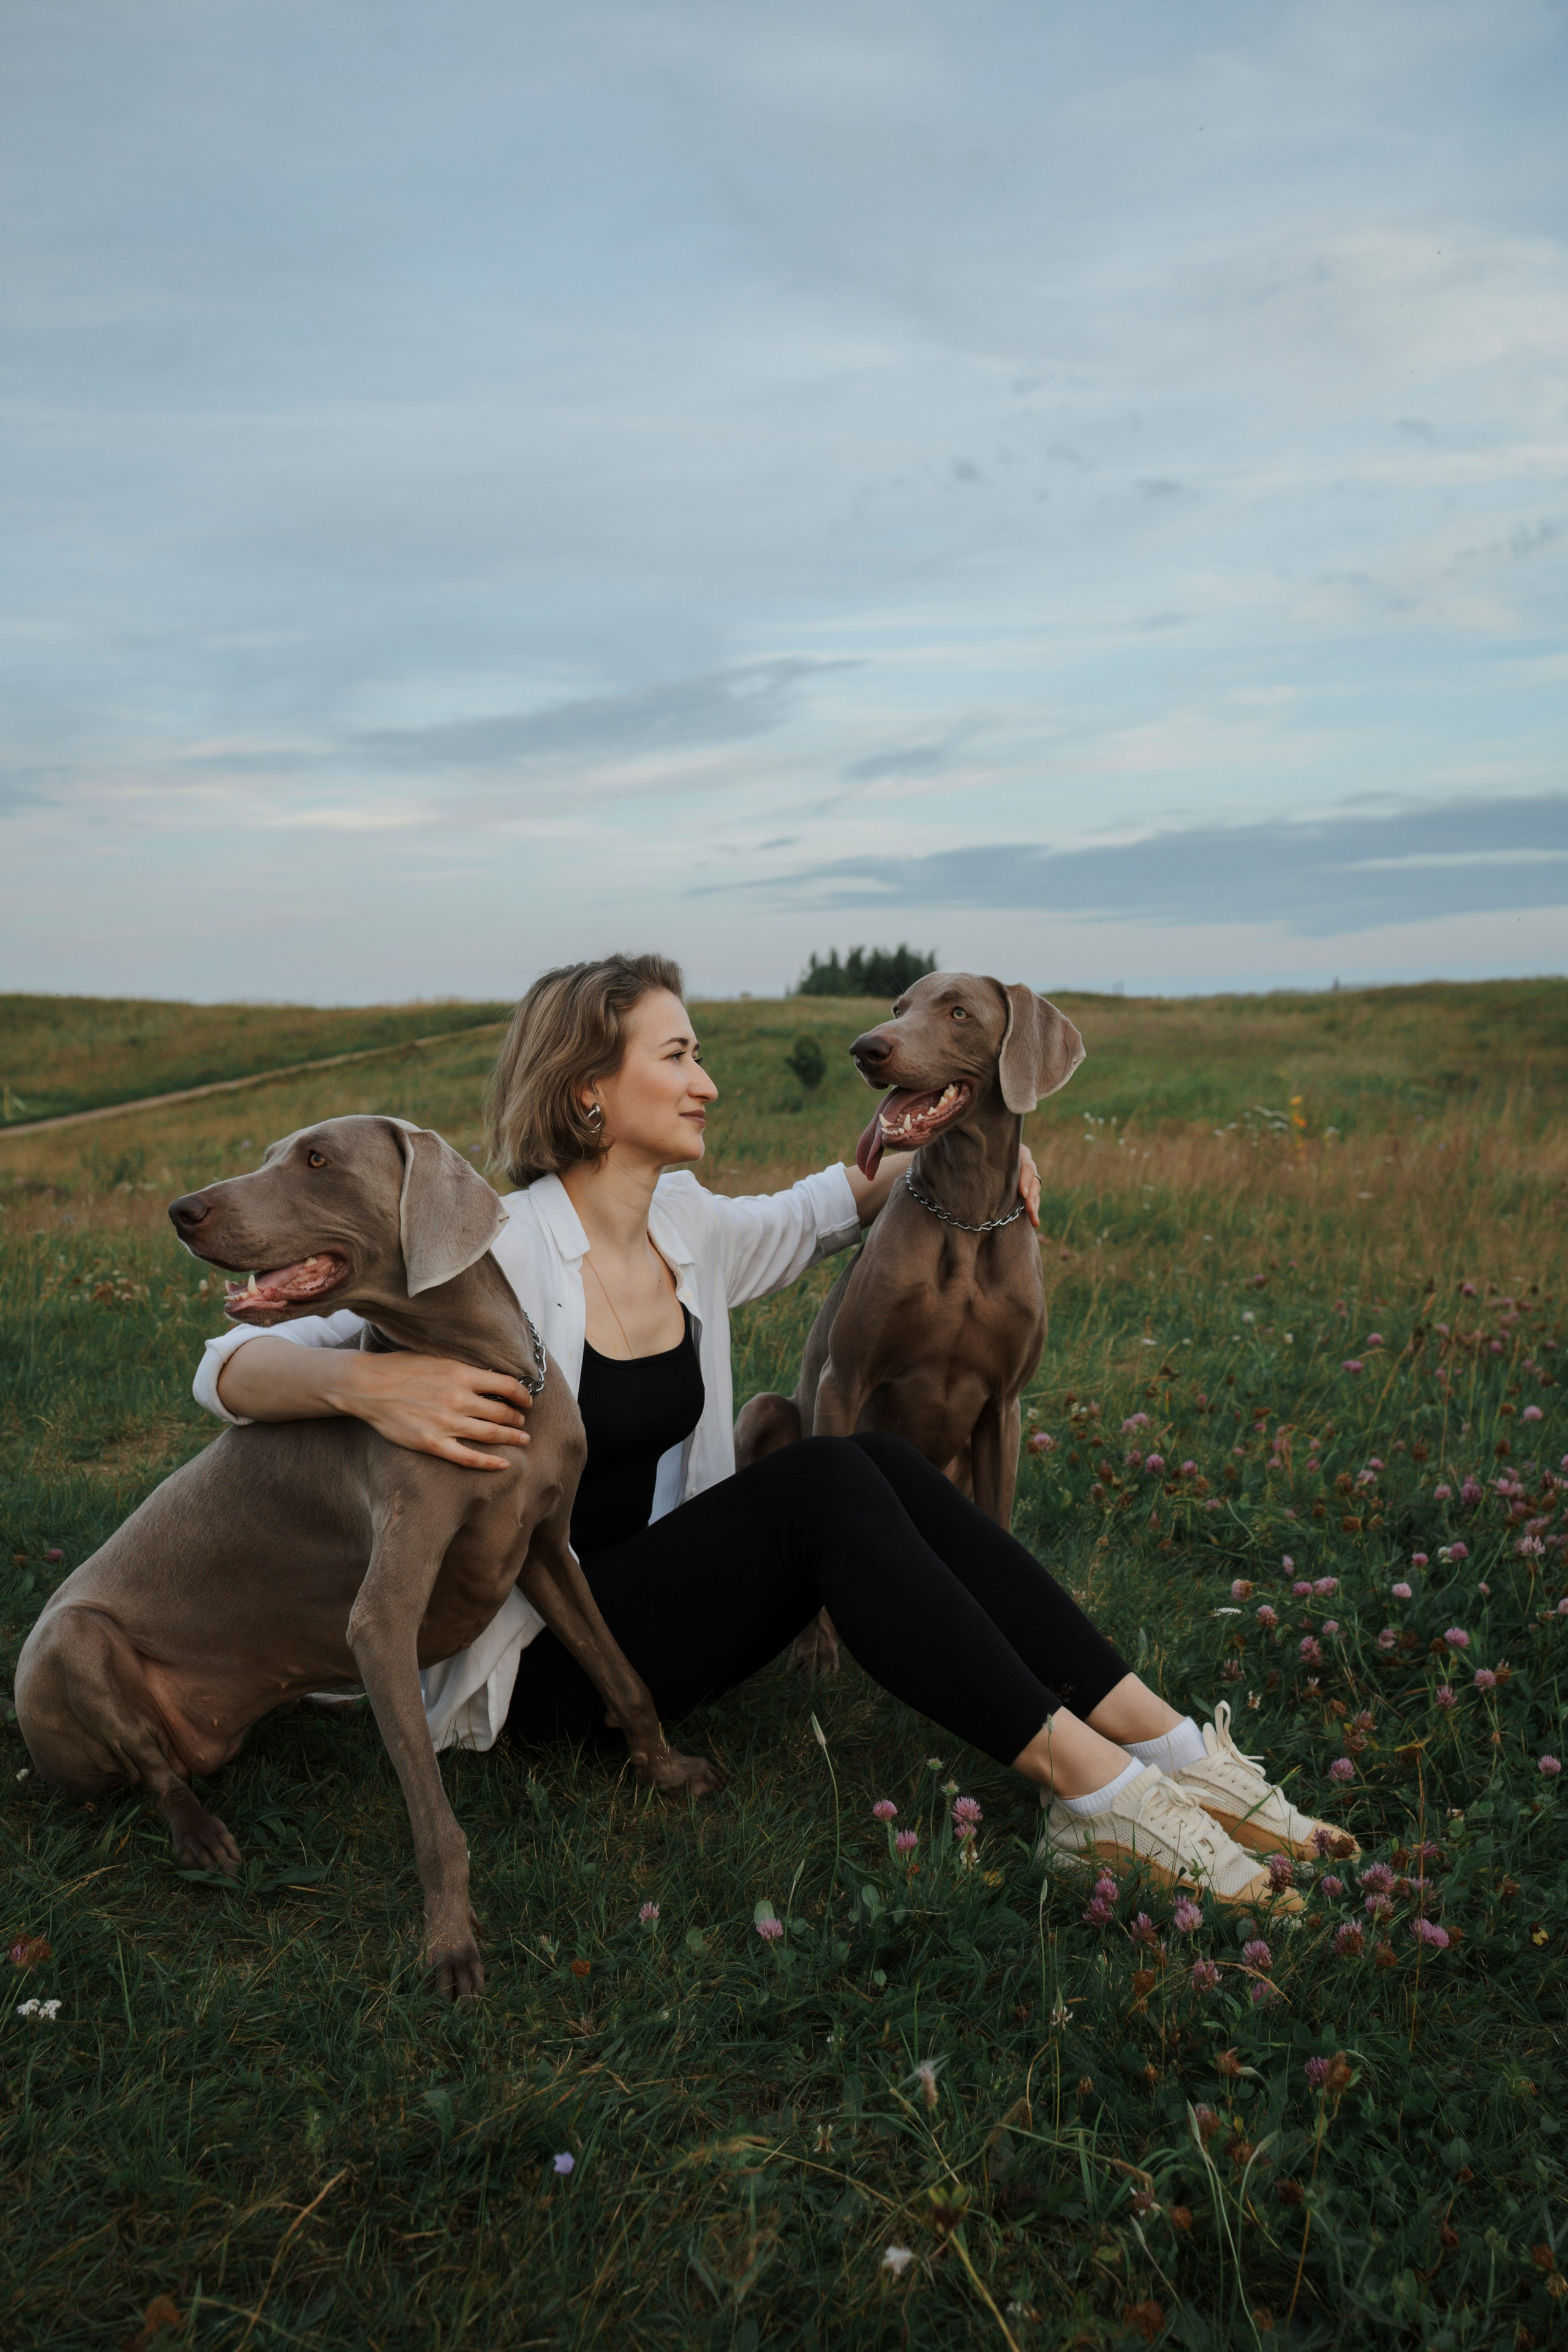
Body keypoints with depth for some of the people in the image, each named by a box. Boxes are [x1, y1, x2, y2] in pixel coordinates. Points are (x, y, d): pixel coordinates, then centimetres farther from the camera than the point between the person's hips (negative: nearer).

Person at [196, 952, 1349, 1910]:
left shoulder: (689, 1228, 2)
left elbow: (808, 1216, 23)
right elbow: (234, 1368, -22)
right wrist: (367, 1377, -43)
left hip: (660, 1598, 7)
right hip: (530, 1659, -7)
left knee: (879, 1457, -18)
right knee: (828, 1481, -27)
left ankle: (1159, 1738, -22)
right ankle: (1089, 1787, -28)